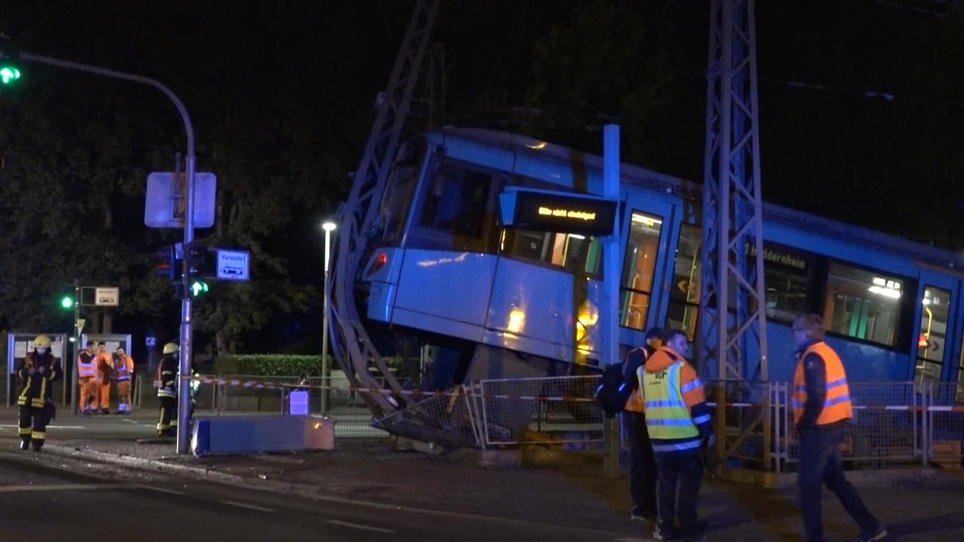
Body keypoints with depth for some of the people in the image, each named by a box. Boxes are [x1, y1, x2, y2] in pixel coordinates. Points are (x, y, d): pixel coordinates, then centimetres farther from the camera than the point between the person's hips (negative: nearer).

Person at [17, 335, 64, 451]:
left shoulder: (53, 361, 1)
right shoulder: (28, 358, 6)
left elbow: (59, 375, -8)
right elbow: (19, 373, 7)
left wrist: (46, 372, -21)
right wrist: (27, 372, -15)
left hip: (42, 396, -2)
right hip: (27, 394, 2)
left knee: (39, 421, -3)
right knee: (24, 419, 7)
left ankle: (37, 443, 2)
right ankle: (25, 439, 24)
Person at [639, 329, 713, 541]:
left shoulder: (645, 370, 10)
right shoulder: (680, 368, -11)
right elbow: (696, 403, -14)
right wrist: (707, 431, -7)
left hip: (658, 437, 6)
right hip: (684, 437, -5)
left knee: (666, 482, 11)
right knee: (689, 480, 7)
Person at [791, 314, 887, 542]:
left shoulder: (812, 357, -16)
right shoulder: (827, 352, 14)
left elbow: (816, 399, -25)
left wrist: (803, 424, -13)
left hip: (819, 429, -10)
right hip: (834, 425, 10)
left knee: (808, 484, 0)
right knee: (835, 479, 17)